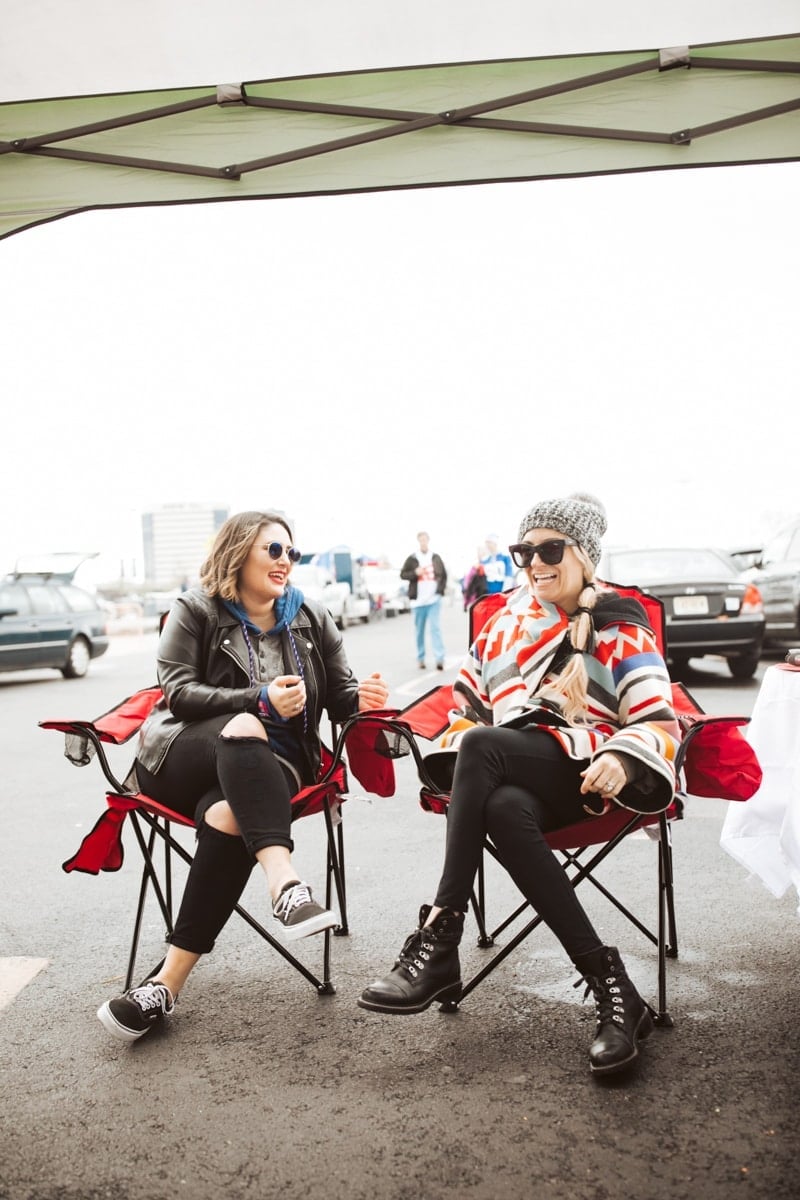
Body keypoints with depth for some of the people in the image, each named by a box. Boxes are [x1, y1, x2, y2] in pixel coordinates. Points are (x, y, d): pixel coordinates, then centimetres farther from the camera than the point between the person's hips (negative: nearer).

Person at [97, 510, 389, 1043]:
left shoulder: (311, 618, 13)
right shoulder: (195, 610, 5)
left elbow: (338, 695, 13)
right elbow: (179, 691, -6)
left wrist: (361, 698, -13)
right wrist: (260, 700, -20)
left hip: (267, 769, 2)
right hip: (183, 756, -1)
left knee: (229, 815, -34)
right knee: (243, 730, -36)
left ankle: (170, 982, -31)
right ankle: (285, 882, -52)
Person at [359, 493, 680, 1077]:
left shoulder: (622, 630, 10)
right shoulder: (505, 621, 21)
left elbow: (660, 723, 1)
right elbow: (469, 702, 23)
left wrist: (621, 758, -22)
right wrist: (465, 757, 1)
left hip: (581, 776, -3)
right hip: (507, 778, 4)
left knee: (483, 746, -34)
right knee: (504, 811, -36)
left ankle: (438, 944, -32)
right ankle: (611, 986, -34)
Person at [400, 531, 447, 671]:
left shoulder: (436, 558, 10)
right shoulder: (412, 559, 3)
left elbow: (444, 575, 16)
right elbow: (402, 574, 3)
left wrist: (440, 589, 2)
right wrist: (415, 573, -14)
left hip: (434, 600, 0)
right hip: (418, 600, 0)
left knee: (436, 628, -9)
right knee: (419, 631, 6)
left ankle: (440, 658, -13)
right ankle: (420, 658, 15)